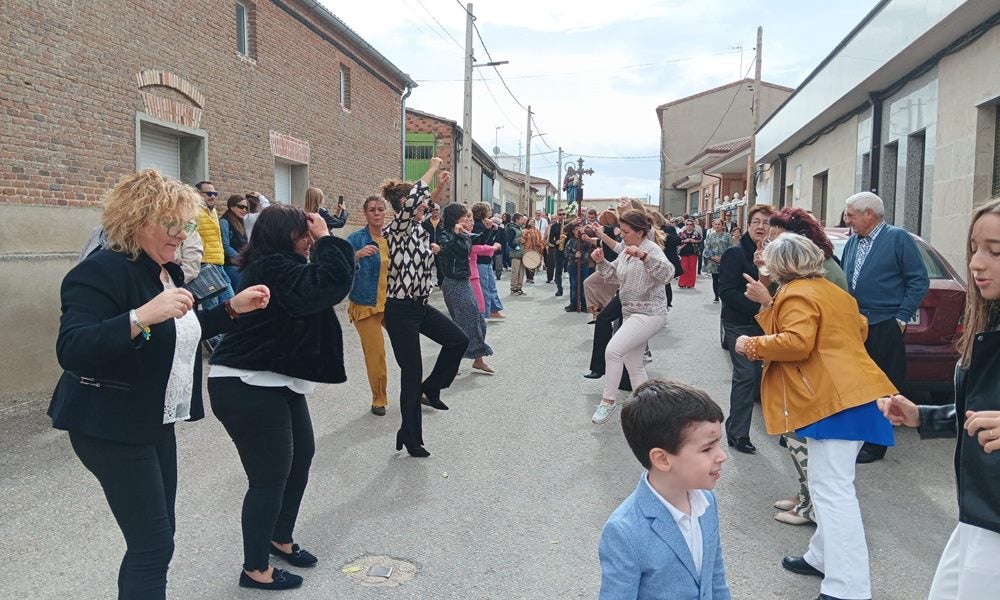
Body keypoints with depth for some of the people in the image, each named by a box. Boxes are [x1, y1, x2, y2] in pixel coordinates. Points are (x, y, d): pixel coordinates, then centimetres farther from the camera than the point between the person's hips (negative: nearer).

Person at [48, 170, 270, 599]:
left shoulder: (167, 271, 9)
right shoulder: (101, 271, -19)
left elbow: (184, 333, 21)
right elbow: (70, 351, -30)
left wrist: (233, 308, 8)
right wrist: (143, 316, -41)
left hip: (153, 423, 9)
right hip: (111, 428, -9)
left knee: (155, 539, 15)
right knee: (154, 544, -6)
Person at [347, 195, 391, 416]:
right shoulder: (356, 238, -7)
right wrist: (358, 255, -34)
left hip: (393, 302, 4)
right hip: (366, 305, -4)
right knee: (375, 354, -3)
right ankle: (378, 400, 16)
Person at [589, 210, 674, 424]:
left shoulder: (651, 249, -14)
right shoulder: (626, 249, 11)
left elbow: (667, 273, -30)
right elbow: (614, 276, 17)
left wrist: (643, 256, -42)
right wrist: (601, 262, -1)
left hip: (649, 314, -10)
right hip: (631, 313, 10)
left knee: (613, 350, -19)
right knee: (633, 364, 13)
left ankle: (609, 400, -5)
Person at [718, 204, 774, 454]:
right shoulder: (735, 254, -9)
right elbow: (727, 291, -17)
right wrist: (757, 307, -21)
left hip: (762, 322, 6)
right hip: (739, 324, -6)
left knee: (755, 372, 10)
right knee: (746, 375, -8)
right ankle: (737, 433, 3)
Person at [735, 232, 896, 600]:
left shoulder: (796, 294, -9)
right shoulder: (831, 290, 22)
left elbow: (797, 343, -21)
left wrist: (750, 345, -8)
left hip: (834, 400, -11)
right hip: (852, 394, 11)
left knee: (832, 489, -11)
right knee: (829, 484, 18)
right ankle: (823, 557, 28)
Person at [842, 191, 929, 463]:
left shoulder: (898, 238, -6)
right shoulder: (851, 242, 13)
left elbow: (919, 280, -7)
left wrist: (901, 318, -10)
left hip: (885, 327, -6)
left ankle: (875, 445, 12)